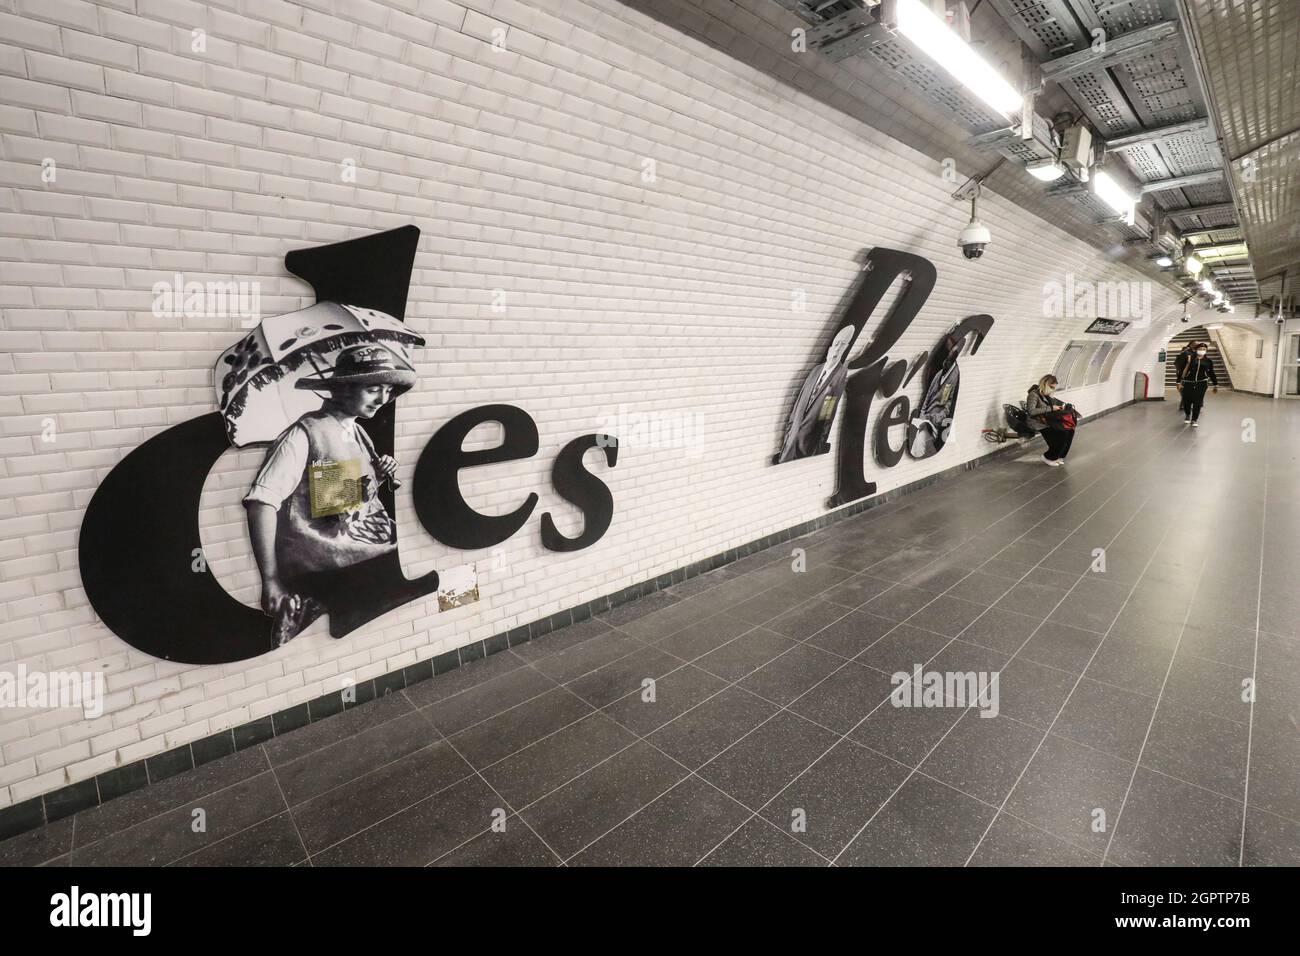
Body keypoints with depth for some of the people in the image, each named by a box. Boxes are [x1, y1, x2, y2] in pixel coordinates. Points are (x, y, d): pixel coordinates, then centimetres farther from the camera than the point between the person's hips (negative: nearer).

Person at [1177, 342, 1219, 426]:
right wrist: (1179, 382, -6)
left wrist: (1215, 385, 16)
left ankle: (1194, 420, 8)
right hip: (1188, 383, -1)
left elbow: (1211, 373, 13)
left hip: (1201, 384, 1)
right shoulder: (1190, 358, -1)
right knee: (1186, 401, 1)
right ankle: (1187, 415, 30)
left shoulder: (1208, 360, 6)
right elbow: (1182, 370, -1)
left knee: (1198, 402, -4)